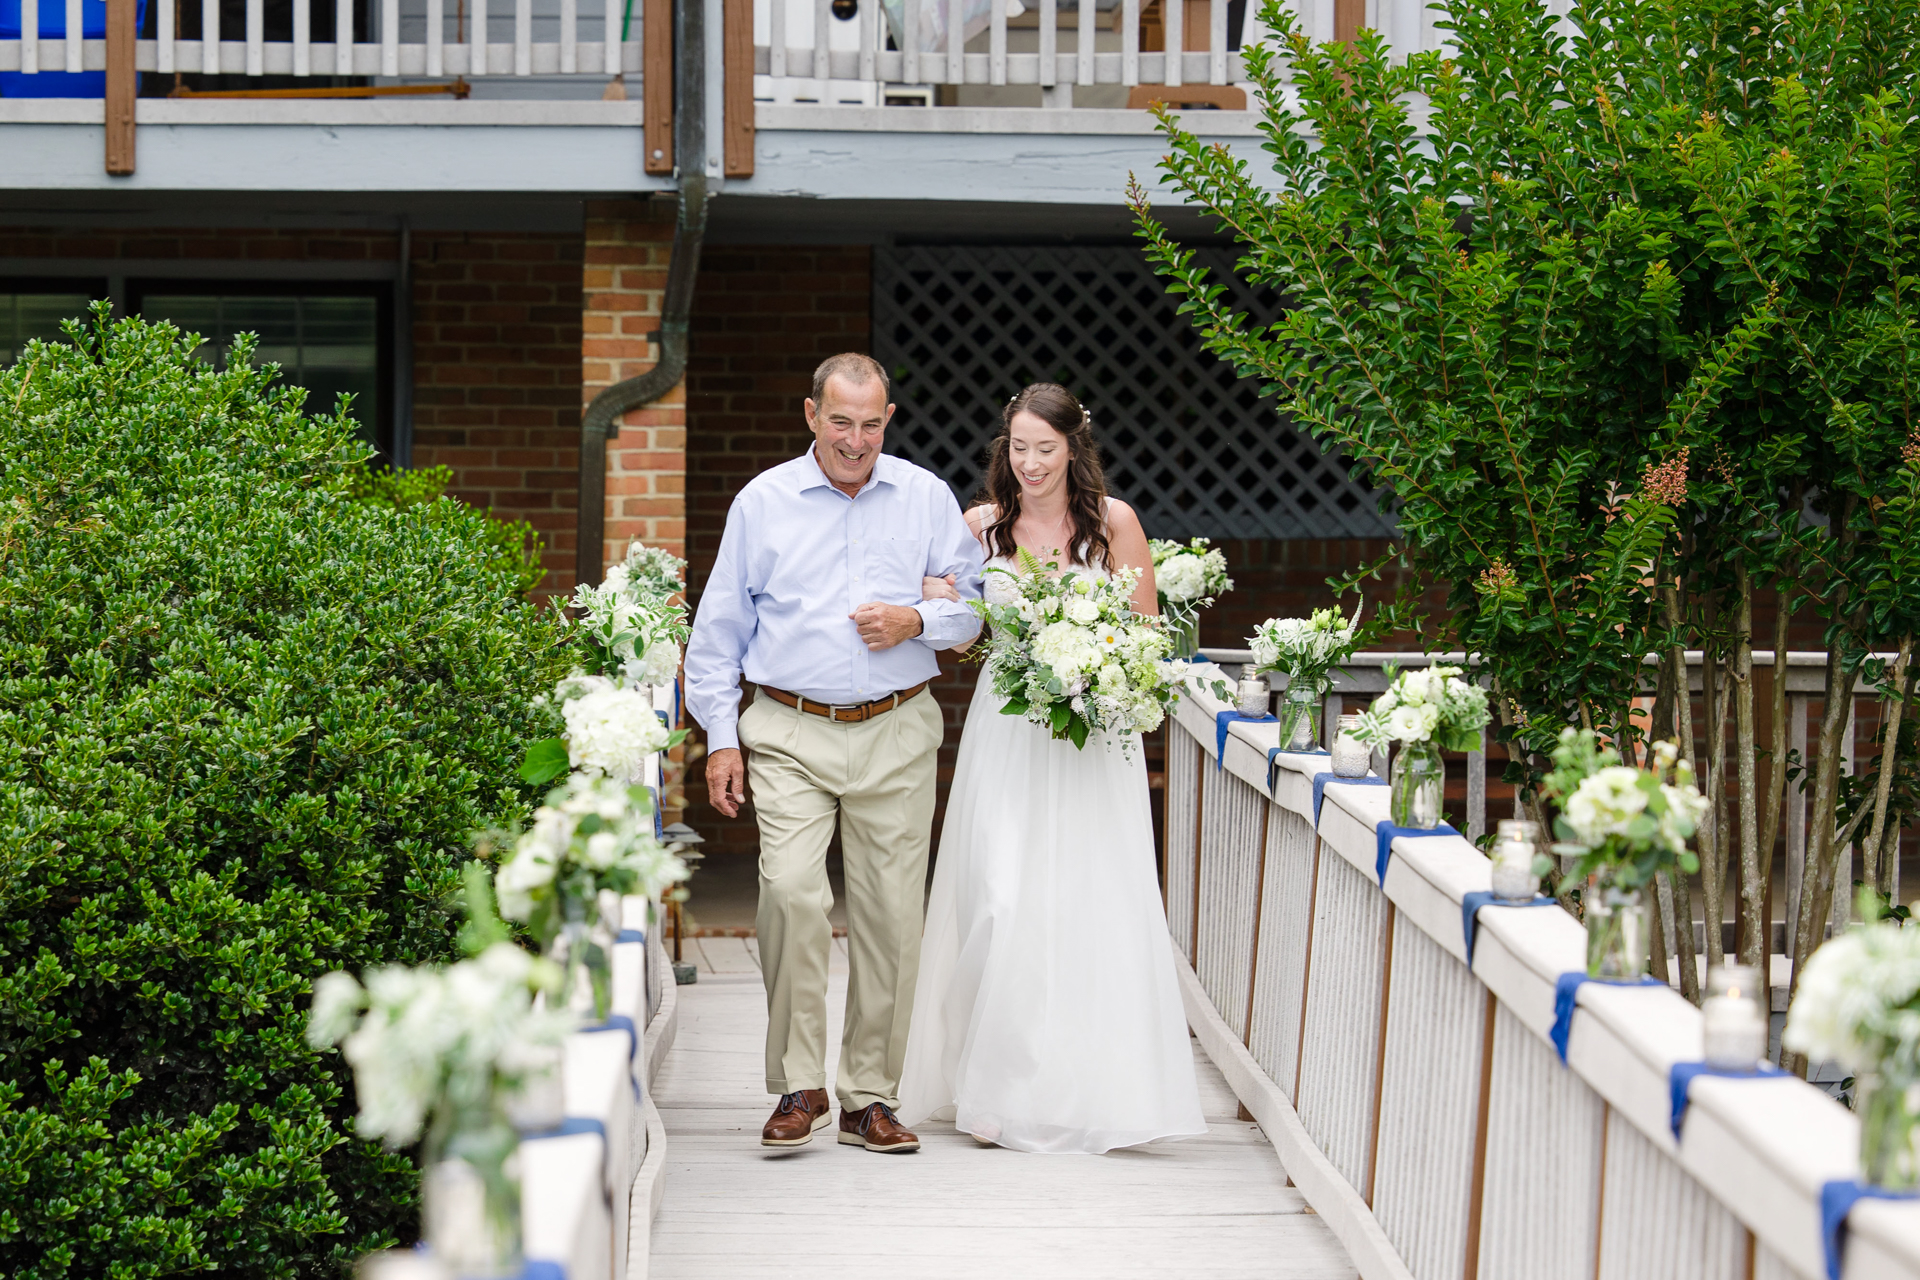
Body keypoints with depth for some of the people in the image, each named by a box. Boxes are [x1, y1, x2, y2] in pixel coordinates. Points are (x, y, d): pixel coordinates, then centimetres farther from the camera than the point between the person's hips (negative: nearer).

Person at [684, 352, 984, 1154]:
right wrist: (720, 737, 3)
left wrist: (918, 621, -8)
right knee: (791, 893, -18)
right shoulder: (763, 502, 5)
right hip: (790, 735, -1)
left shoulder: (927, 499, 8)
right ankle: (799, 1087, -7)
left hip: (897, 735, 1)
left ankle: (870, 1097, 11)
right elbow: (719, 629, 9)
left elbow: (976, 606, 13)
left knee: (891, 915, 0)